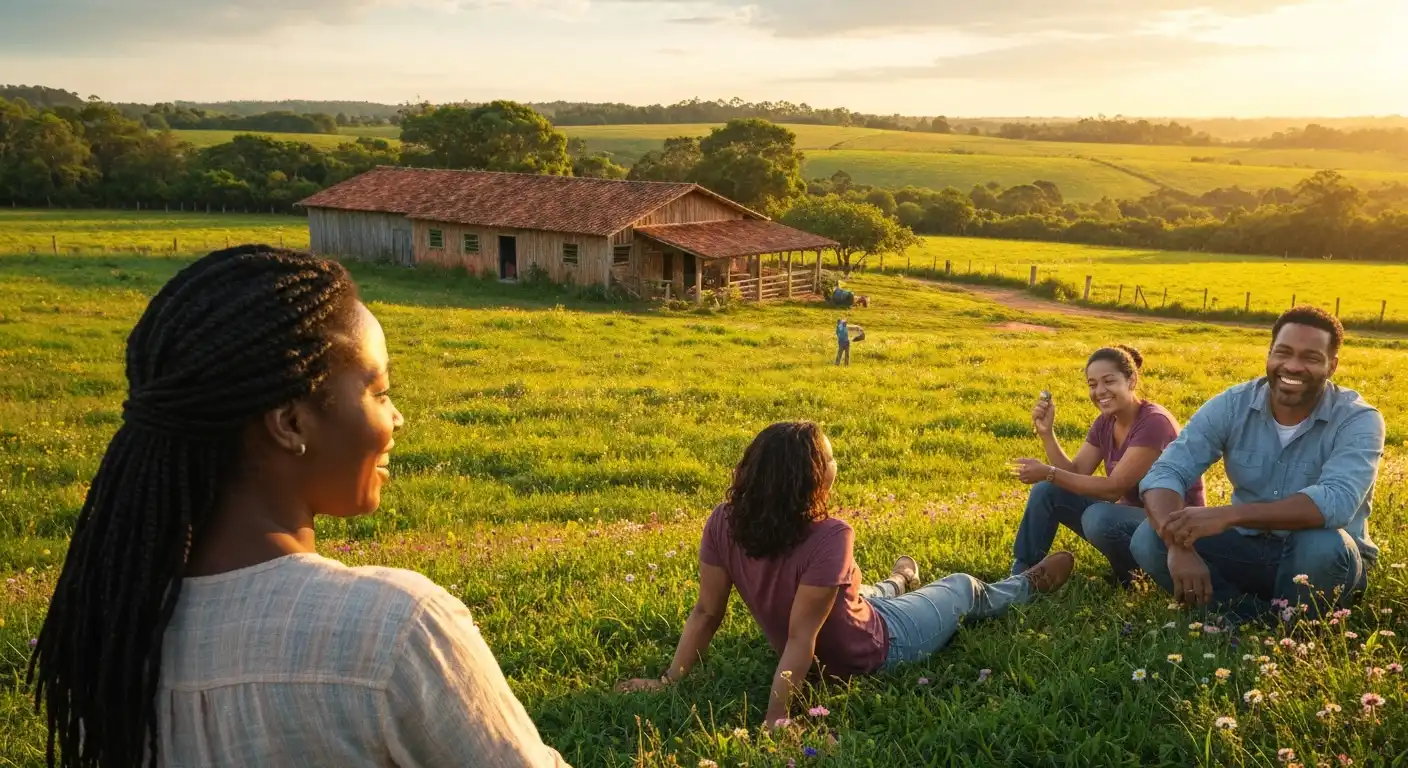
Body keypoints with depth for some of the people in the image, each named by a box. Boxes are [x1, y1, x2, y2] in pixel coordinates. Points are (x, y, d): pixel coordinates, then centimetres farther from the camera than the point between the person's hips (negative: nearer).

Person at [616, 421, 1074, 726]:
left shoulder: (724, 524, -22)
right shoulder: (829, 537, -39)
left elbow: (706, 613, -17)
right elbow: (802, 637, -36)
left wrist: (670, 679, -12)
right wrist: (775, 716, -39)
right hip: (872, 648, -4)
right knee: (964, 589, 24)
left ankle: (899, 583, 75)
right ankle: (1030, 585, 56)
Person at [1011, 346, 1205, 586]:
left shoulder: (1153, 422, -22)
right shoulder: (1105, 422, 3)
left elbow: (1113, 488, -25)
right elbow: (1075, 474, -4)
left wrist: (1049, 473, -27)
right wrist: (1046, 432, -15)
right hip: (1132, 514, 8)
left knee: (1098, 517, -36)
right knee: (1046, 491, -6)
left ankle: (1131, 576, -7)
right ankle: (1021, 577, 0)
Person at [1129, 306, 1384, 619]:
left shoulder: (1359, 420, -16)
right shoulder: (1232, 406, -9)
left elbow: (1337, 502, -35)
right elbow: (1165, 473, -18)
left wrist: (1226, 515, -45)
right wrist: (1178, 546, -39)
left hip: (1325, 559, -2)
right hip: (1249, 548, 2)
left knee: (1324, 546, -37)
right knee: (1149, 540, -19)